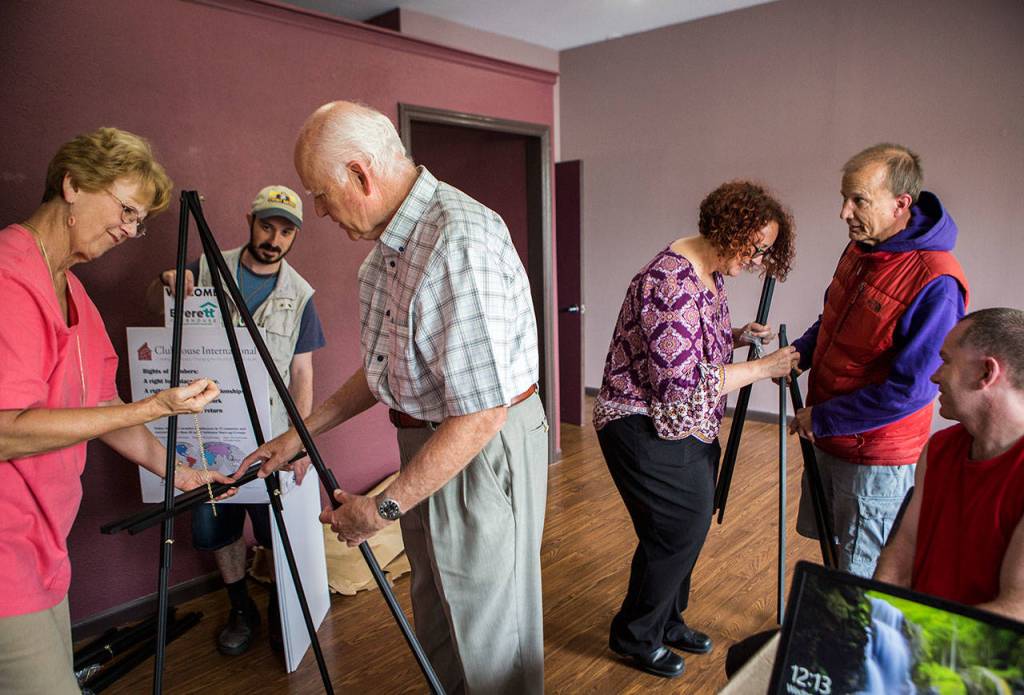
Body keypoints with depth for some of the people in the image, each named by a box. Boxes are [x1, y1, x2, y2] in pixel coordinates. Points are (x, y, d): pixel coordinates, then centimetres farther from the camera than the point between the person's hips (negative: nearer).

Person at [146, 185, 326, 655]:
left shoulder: (299, 294, -1)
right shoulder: (208, 269, 1)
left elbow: (301, 372, -1)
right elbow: (153, 303, 15)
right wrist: (168, 282, -10)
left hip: (268, 434, -2)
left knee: (277, 528, 0)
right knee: (214, 528, 11)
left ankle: (282, 611, 28)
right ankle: (242, 609, 35)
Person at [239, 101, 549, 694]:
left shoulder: (459, 243, -28)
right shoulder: (390, 243, 6)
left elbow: (481, 413, -28)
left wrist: (384, 507, -20)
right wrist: (302, 433, 11)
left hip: (485, 452, -9)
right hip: (430, 445, 10)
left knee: (489, 634, 10)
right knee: (436, 624, 24)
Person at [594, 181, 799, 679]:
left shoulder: (709, 274, 6)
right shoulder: (670, 283, -26)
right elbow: (683, 383, -28)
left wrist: (737, 337, 3)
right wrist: (764, 367, -21)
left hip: (687, 427, 10)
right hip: (647, 428, -10)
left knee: (687, 529, 18)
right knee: (679, 530, 1)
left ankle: (667, 621, 40)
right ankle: (634, 636, 25)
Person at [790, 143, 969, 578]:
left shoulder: (936, 283, -27)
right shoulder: (860, 249, 0)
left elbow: (910, 390, -26)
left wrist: (821, 419, -18)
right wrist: (799, 353, -3)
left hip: (876, 458, -8)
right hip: (828, 440, 8)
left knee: (864, 575, 10)